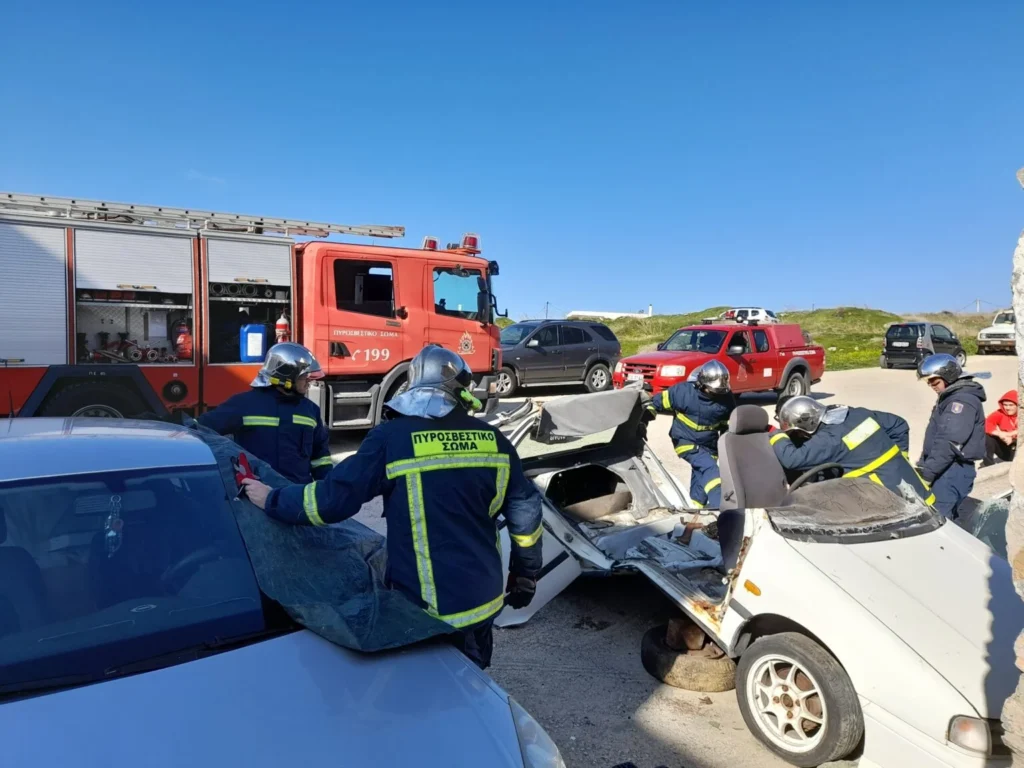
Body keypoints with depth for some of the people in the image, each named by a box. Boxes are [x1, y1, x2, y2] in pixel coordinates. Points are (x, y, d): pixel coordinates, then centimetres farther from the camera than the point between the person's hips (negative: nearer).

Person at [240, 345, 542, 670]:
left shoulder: (392, 437, -13)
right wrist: (526, 576, 16)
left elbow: (333, 499, -14)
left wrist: (272, 500, 4)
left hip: (429, 606, -4)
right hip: (484, 597, 4)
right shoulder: (492, 440, -2)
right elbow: (525, 510, 2)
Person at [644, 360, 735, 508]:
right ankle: (718, 507, -31)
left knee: (701, 479, 7)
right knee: (709, 468, -25)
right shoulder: (683, 391, -20)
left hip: (708, 444, 5)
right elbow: (657, 402, -9)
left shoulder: (726, 398, -8)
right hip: (686, 441, -5)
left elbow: (728, 425, 7)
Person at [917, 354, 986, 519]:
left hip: (953, 471, -10)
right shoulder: (951, 397, 18)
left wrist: (926, 471, -27)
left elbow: (949, 443, -25)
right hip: (948, 469, 10)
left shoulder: (963, 401, -15)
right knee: (943, 516, 15)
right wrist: (924, 464, 21)